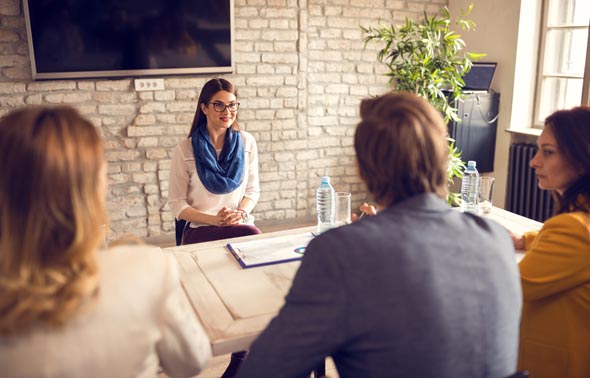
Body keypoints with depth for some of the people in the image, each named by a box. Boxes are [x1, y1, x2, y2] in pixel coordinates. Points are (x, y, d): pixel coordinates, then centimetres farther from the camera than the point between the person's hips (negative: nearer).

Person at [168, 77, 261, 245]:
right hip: (200, 229, -3)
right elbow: (176, 204, -2)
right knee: (253, 235, -32)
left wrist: (241, 213, -10)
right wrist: (214, 220, -16)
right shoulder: (185, 150, -4)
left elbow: (252, 189, 11)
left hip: (240, 225, 3)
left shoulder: (246, 142, 5)